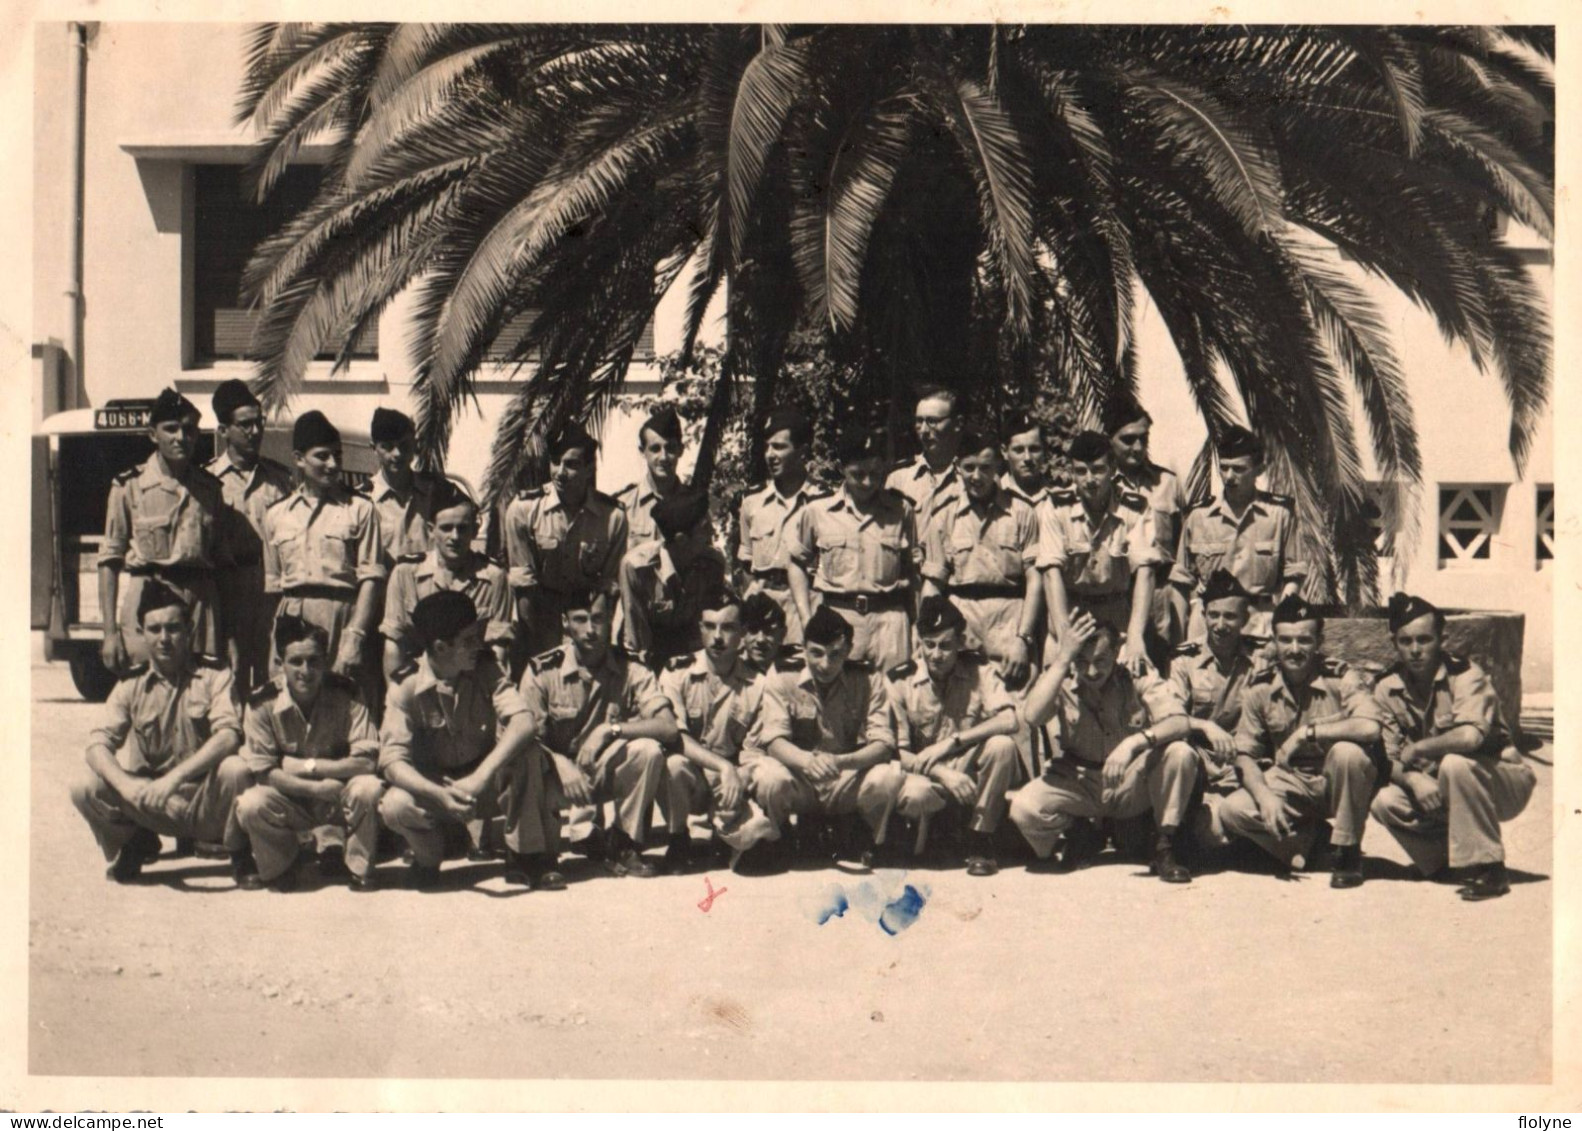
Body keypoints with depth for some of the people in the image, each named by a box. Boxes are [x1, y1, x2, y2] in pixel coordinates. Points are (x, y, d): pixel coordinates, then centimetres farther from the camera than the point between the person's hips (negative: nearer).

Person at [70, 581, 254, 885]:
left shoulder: (213, 675, -7)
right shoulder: (132, 685, 0)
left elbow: (229, 735, -22)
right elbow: (98, 746, -9)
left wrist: (175, 777, -34)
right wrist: (126, 785, -30)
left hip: (207, 801, -2)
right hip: (152, 804, 3)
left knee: (236, 769, -33)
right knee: (84, 786, -19)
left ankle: (238, 851, -4)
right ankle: (136, 843, 11)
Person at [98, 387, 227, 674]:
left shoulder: (210, 488, 11)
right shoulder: (129, 486, 1)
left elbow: (221, 557, 12)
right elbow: (110, 560, 0)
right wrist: (110, 631, -7)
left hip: (201, 602, 3)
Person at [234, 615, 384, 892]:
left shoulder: (346, 696, -14)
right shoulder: (263, 703, -14)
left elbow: (367, 762, -20)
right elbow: (263, 772, -16)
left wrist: (305, 766, -22)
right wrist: (316, 788, -26)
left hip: (339, 800, 0)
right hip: (291, 801, 0)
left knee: (368, 788, -32)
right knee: (250, 805, -29)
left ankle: (357, 867, -5)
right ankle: (279, 869, 2)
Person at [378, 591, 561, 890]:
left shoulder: (485, 669, -12)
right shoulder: (407, 688, -15)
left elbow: (525, 720, -28)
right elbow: (393, 761, -23)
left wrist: (480, 777, -41)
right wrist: (441, 795, -41)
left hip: (488, 785, 1)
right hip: (434, 788, -1)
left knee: (525, 748, -29)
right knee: (395, 806, -33)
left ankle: (527, 856, -17)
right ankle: (427, 857, 1)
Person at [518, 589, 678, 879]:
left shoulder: (631, 672, -6)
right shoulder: (542, 671, -9)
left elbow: (669, 727, -18)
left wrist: (611, 729, -32)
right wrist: (562, 766, -33)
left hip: (606, 773, 1)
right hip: (557, 771, -1)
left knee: (649, 750, -28)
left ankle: (624, 844, -8)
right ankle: (583, 834, -4)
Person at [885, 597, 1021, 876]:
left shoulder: (979, 671, -4)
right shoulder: (899, 681, -6)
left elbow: (1010, 721, -20)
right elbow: (898, 751, -9)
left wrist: (951, 742, -26)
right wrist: (943, 774, -25)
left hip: (971, 773, 1)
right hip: (927, 779, -1)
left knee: (1002, 745, -29)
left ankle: (980, 840, -13)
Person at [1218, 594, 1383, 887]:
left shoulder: (1341, 679, -14)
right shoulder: (1260, 688, -4)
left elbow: (1370, 728, -32)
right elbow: (1246, 755, -2)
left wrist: (1307, 732, -29)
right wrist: (1264, 796, -20)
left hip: (1338, 783, -2)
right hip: (1289, 782, 2)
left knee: (1347, 752, -35)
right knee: (1231, 811, -23)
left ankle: (1347, 853, -15)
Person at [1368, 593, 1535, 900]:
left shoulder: (1465, 676, -20)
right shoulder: (1387, 689, -4)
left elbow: (1470, 736, -39)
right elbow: (1390, 760, -6)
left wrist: (1416, 750, -26)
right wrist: (1414, 779, -28)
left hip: (1504, 784, -5)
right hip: (1446, 793, 5)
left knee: (1454, 763, -35)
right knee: (1385, 802, -18)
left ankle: (1488, 868, -22)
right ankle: (1453, 862, 4)